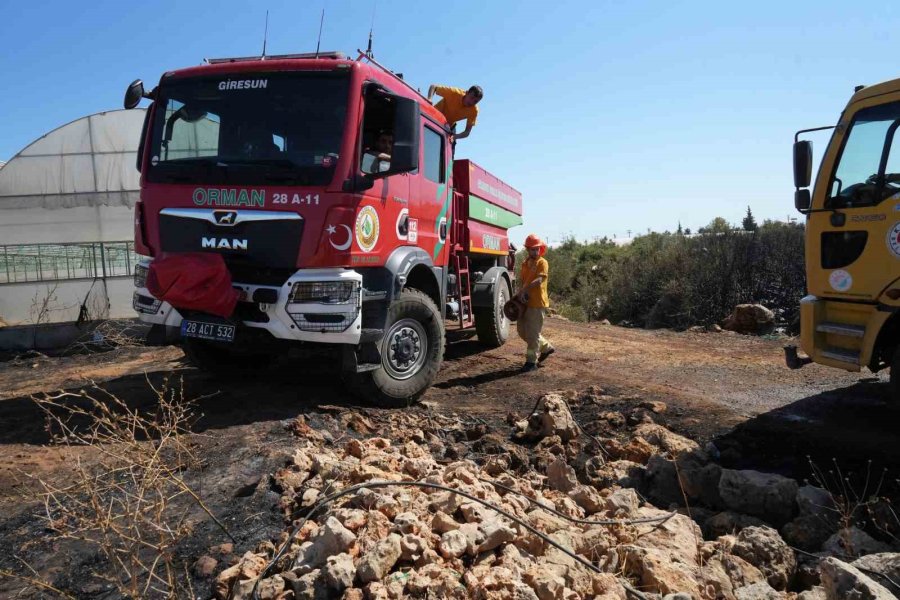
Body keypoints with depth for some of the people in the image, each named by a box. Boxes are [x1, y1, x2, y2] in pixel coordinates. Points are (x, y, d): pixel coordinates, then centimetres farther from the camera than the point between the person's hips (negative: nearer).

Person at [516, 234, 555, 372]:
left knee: (532, 333, -3)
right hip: (525, 302, 8)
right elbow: (521, 280, 10)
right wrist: (520, 293, -9)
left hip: (537, 303, -8)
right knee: (522, 330, 14)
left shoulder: (542, 263, -8)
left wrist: (524, 289, -28)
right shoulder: (525, 263, 15)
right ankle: (546, 347, 29)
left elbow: (539, 280, -21)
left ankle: (531, 361, 6)